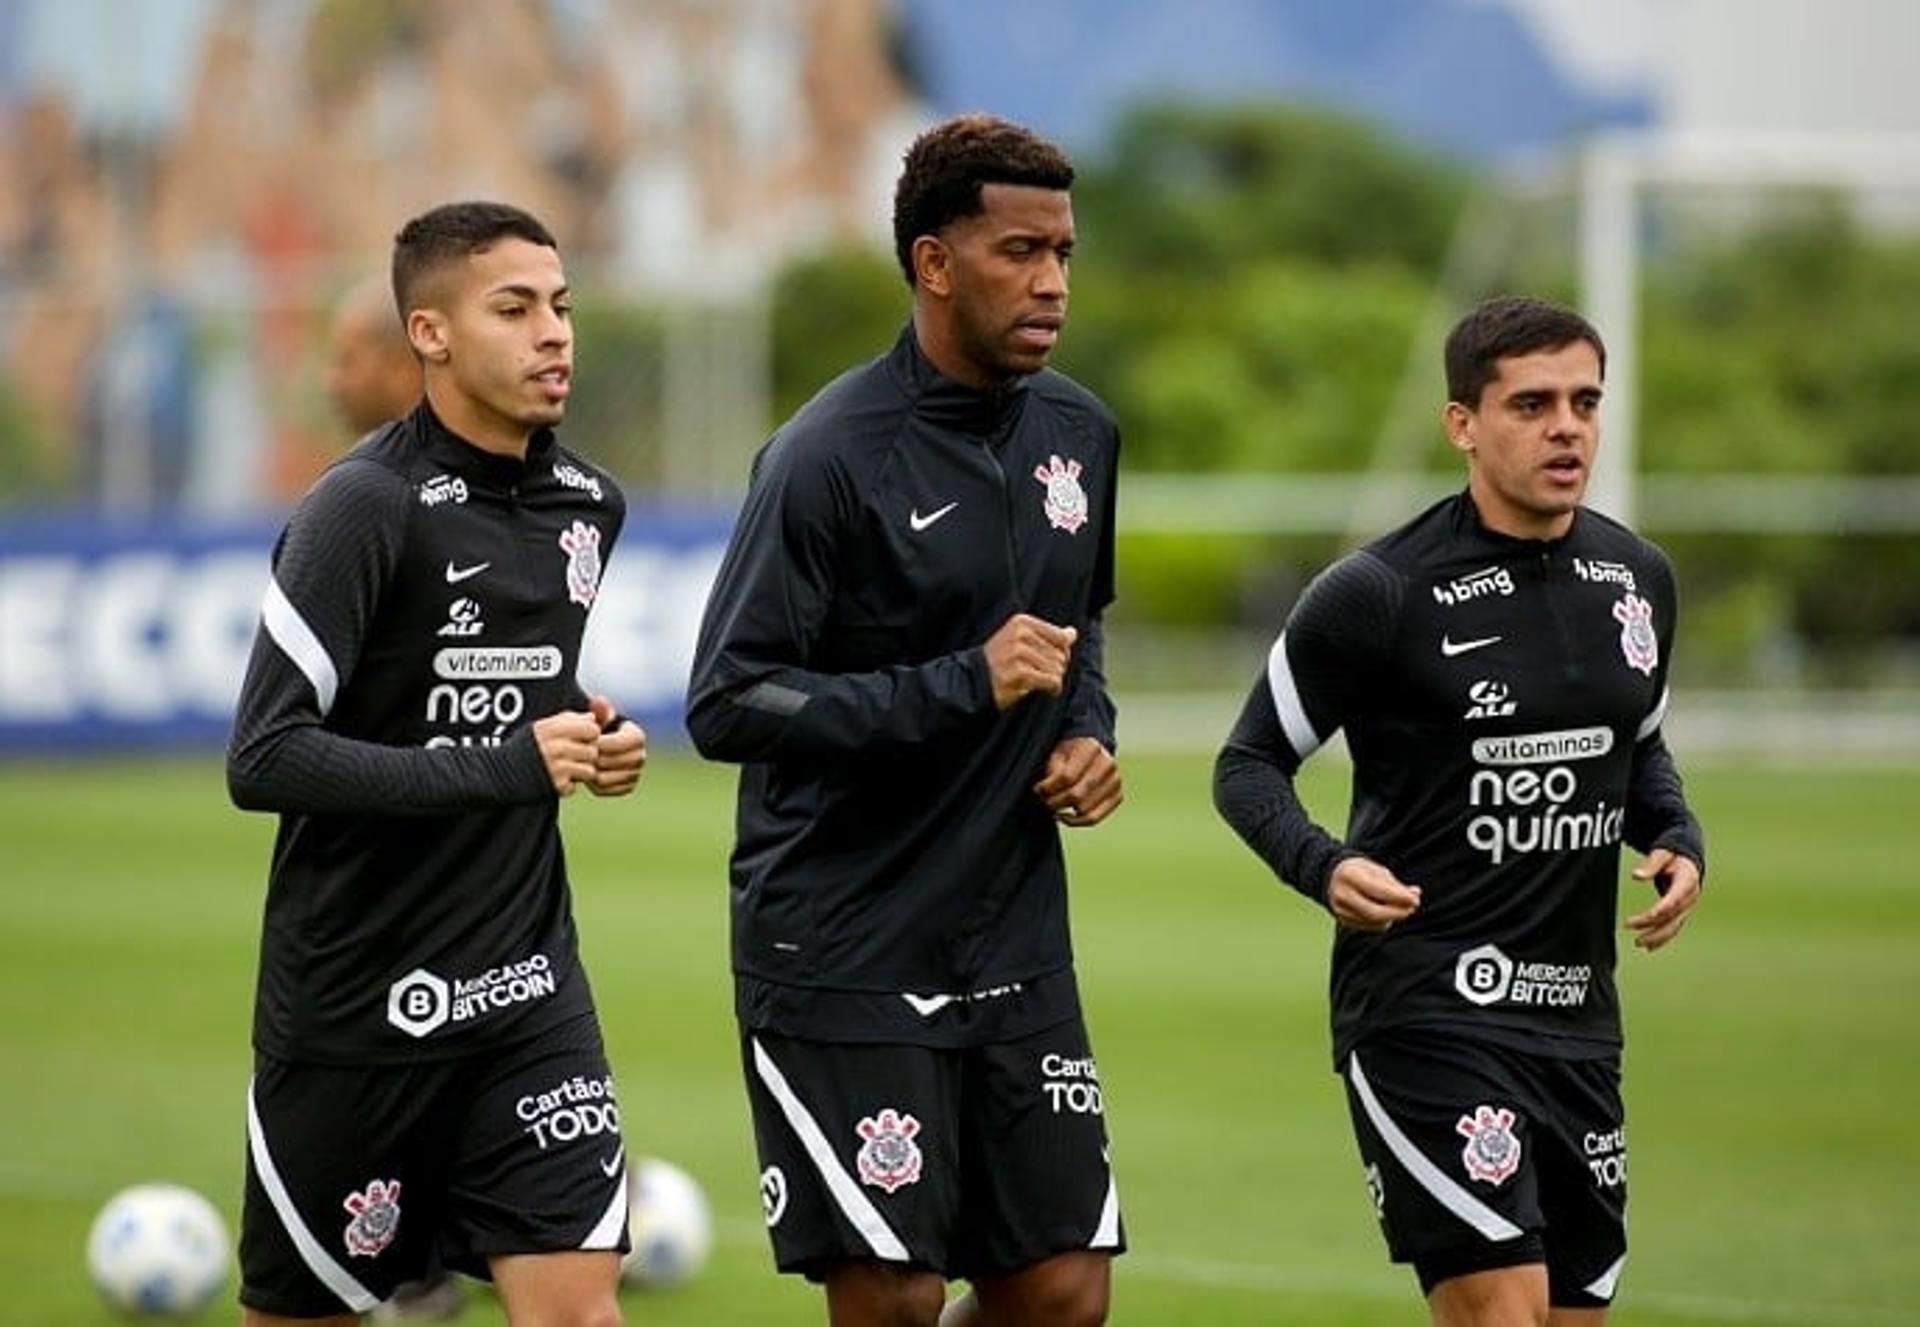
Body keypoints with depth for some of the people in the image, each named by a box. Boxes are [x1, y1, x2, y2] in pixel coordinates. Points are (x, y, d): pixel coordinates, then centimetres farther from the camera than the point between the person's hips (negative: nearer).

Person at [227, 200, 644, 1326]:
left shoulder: (589, 504, 7)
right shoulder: (367, 507, -15)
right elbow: (263, 760, -21)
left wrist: (592, 743, 2)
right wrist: (502, 768, -24)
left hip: (530, 989, 5)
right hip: (356, 1006, -5)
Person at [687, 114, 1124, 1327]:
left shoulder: (1080, 433, 8)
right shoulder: (832, 457, -14)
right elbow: (727, 704, -17)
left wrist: (1088, 733, 5)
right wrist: (964, 686, -23)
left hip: (1018, 945, 6)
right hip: (844, 960, -6)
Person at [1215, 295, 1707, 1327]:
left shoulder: (1638, 579, 7)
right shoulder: (1380, 593, -10)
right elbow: (1250, 765, -3)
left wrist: (1678, 841, 3)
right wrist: (1323, 867, -22)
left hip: (1578, 1011, 7)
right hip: (1425, 1003, -7)